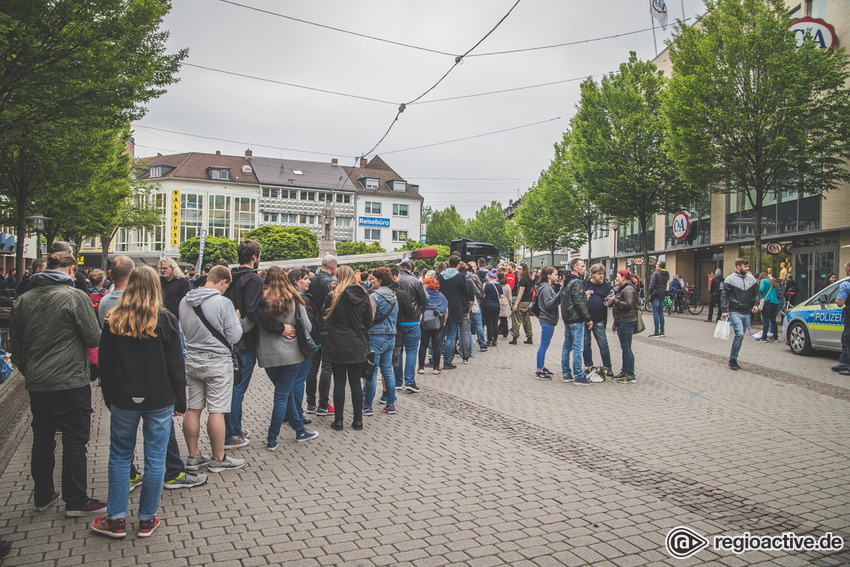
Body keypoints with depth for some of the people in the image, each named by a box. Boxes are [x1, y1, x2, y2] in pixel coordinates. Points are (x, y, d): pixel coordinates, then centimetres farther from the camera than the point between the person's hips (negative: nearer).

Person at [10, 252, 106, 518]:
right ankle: (76, 501, 10)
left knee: (42, 440, 17)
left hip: (36, 384, 6)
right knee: (74, 441, 3)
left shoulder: (23, 300, 6)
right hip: (71, 383, -6)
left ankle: (42, 496, 29)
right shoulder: (76, 296, -13)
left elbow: (14, 343, 13)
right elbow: (94, 339, -12)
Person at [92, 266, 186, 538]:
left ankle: (116, 519, 21)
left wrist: (109, 399, 14)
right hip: (159, 400, -2)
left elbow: (105, 364, 4)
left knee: (120, 457, 14)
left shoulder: (113, 321, -3)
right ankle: (147, 520, 17)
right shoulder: (166, 321, -9)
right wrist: (180, 401, 3)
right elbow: (176, 365, -6)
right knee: (155, 460, 8)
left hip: (123, 400, 2)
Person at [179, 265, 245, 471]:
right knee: (217, 410, 1)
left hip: (192, 360, 7)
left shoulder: (185, 301, 4)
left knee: (193, 409, 12)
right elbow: (234, 336, -13)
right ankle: (218, 458, 9)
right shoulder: (222, 302, -17)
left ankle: (194, 455, 22)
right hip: (217, 361, -6)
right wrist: (236, 319, 4)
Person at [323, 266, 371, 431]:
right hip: (357, 345, 3)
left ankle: (338, 420, 11)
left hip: (338, 346, -3)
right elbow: (368, 321, 5)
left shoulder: (334, 296, -10)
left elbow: (325, 316, 0)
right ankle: (358, 420, 13)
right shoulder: (363, 295, 1)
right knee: (355, 382, 9)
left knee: (339, 382, 4)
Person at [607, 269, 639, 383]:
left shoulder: (628, 289, -12)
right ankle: (624, 371, 21)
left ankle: (631, 375, -5)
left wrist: (614, 301, -17)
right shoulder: (621, 288, 21)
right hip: (621, 322, 10)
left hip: (627, 323, -10)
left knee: (626, 348, -8)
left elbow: (629, 305, -24)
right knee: (624, 348, 14)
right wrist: (615, 323, 23)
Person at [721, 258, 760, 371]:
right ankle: (733, 359, -8)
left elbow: (756, 293, 19)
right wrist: (724, 310, -9)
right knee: (739, 334, -18)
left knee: (741, 335, 8)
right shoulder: (730, 280, -4)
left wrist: (755, 304, 3)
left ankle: (733, 358, 20)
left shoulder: (752, 279, 9)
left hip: (747, 313, 5)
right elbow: (724, 295, -3)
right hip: (735, 312, -5)